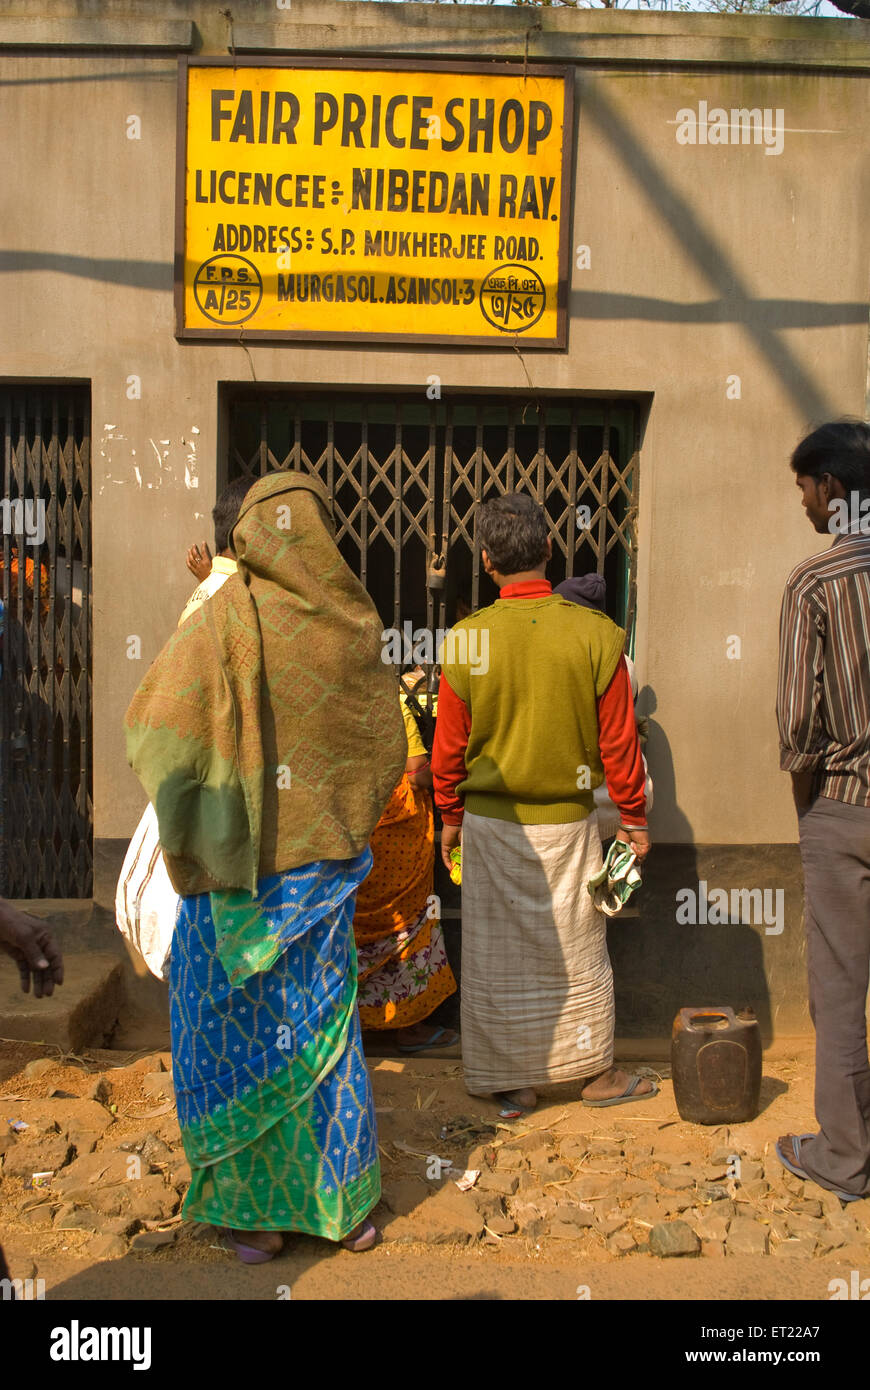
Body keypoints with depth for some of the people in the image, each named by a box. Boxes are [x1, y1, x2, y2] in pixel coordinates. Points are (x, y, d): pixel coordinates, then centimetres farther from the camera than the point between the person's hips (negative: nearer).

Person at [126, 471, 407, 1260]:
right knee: (322, 1029, 16)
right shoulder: (353, 628, -2)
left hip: (235, 866, -4)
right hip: (327, 861, 4)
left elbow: (153, 731, -17)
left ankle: (254, 1210, 20)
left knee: (234, 1033, 11)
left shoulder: (225, 619, -15)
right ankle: (347, 1204, 26)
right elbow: (387, 749, 7)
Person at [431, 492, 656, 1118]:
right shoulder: (595, 633, -11)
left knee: (499, 957, 12)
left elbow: (449, 745, -2)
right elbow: (619, 739, -6)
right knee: (578, 951, 15)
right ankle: (597, 1072, 28)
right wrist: (634, 819, 6)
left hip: (491, 821, 0)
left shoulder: (467, 639, -10)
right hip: (568, 822, 0)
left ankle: (514, 1082, 22)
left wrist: (451, 818, 12)